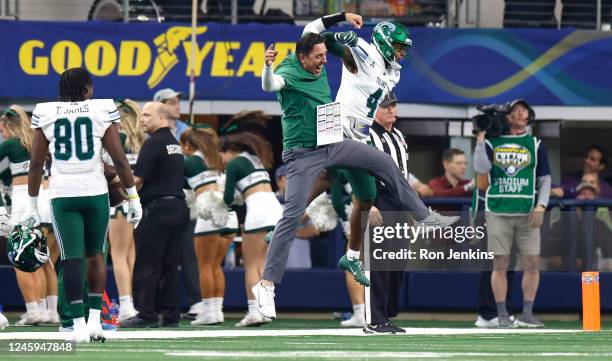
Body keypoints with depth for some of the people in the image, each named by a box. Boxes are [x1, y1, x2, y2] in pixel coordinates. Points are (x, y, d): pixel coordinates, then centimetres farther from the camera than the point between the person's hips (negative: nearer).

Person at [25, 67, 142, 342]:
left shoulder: (45, 114, 3)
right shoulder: (102, 111, -1)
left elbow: (36, 163, 6)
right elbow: (119, 159, -2)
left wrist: (32, 205, 13)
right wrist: (133, 198, 7)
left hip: (62, 195, 0)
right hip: (95, 192, 0)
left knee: (71, 258, -1)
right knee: (95, 253, 16)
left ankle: (79, 324, -9)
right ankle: (94, 319, 12)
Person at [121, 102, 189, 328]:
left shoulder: (153, 144, -11)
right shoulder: (175, 144, 17)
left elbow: (137, 180, -14)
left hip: (158, 208, -9)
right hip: (178, 207, 9)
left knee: (147, 265, -5)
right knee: (169, 265, 10)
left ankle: (147, 315, -6)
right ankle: (171, 315, 9)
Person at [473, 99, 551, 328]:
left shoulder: (535, 145, 10)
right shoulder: (492, 143, 8)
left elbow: (545, 179, 10)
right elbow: (482, 168, -8)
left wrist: (541, 206, -3)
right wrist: (480, 140, -9)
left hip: (527, 214, 1)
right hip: (498, 212, -1)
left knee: (532, 263, -3)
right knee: (500, 264, -1)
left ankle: (527, 314, 6)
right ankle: (502, 315, 4)